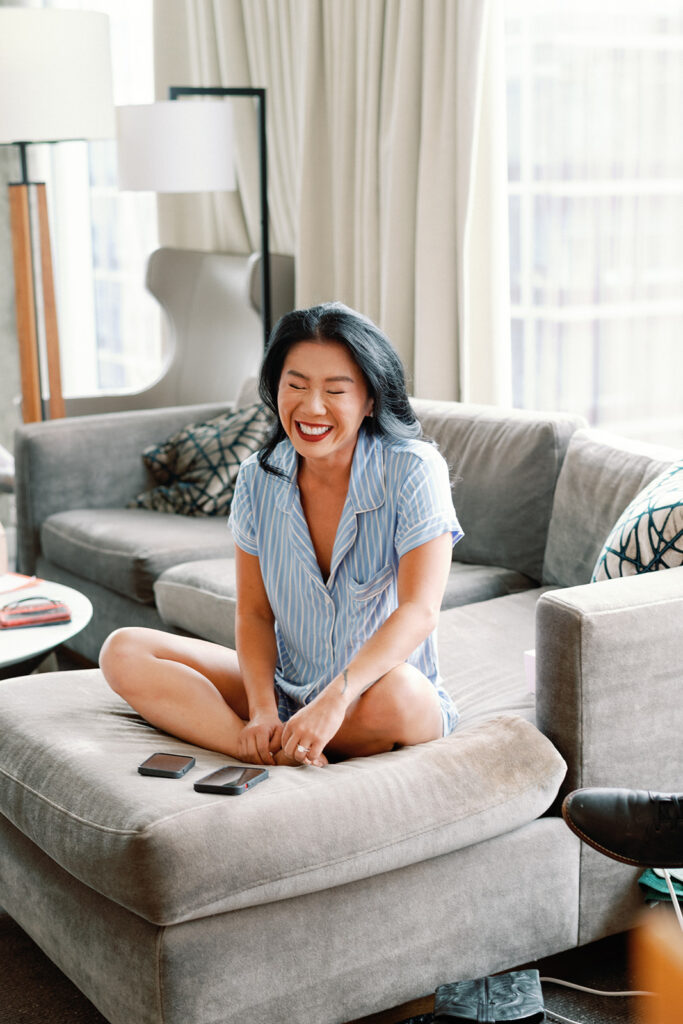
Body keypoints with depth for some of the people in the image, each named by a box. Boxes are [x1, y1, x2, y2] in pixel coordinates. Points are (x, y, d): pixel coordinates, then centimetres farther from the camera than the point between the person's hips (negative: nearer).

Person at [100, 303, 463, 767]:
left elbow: (419, 611, -24)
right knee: (123, 652, -12)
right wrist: (262, 710, -18)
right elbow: (254, 612, 0)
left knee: (394, 693, -42)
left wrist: (335, 699, -37)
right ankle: (291, 760, -26)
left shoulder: (413, 471, -15)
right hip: (286, 688, 5)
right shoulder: (259, 477, -2)